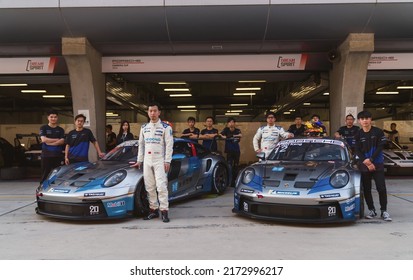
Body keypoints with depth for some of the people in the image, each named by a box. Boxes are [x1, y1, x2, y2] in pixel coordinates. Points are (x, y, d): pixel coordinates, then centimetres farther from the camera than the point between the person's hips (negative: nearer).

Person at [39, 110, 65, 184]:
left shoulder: (60, 130, 13)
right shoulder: (43, 128, 7)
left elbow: (62, 141, -2)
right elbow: (44, 139, -7)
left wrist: (50, 142, -12)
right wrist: (57, 139, -4)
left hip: (58, 155, 2)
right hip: (46, 155, -1)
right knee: (45, 175, 1)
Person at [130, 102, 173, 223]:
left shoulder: (165, 127, -1)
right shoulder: (144, 127, 14)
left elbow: (169, 145, -5)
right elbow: (141, 145, 17)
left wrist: (167, 161, -12)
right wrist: (139, 160, 14)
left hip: (160, 161, -5)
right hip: (147, 161, 5)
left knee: (161, 187, -10)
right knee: (150, 188, 5)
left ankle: (164, 211, -6)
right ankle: (154, 210, 14)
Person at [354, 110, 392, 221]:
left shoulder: (378, 132, -2)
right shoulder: (358, 135, 3)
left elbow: (380, 147, -7)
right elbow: (358, 151, 0)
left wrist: (370, 159, -14)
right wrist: (366, 163, -11)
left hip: (377, 164, -2)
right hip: (364, 165, 2)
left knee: (381, 188, -4)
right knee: (366, 189, 6)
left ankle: (384, 211, 7)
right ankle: (371, 210, 19)